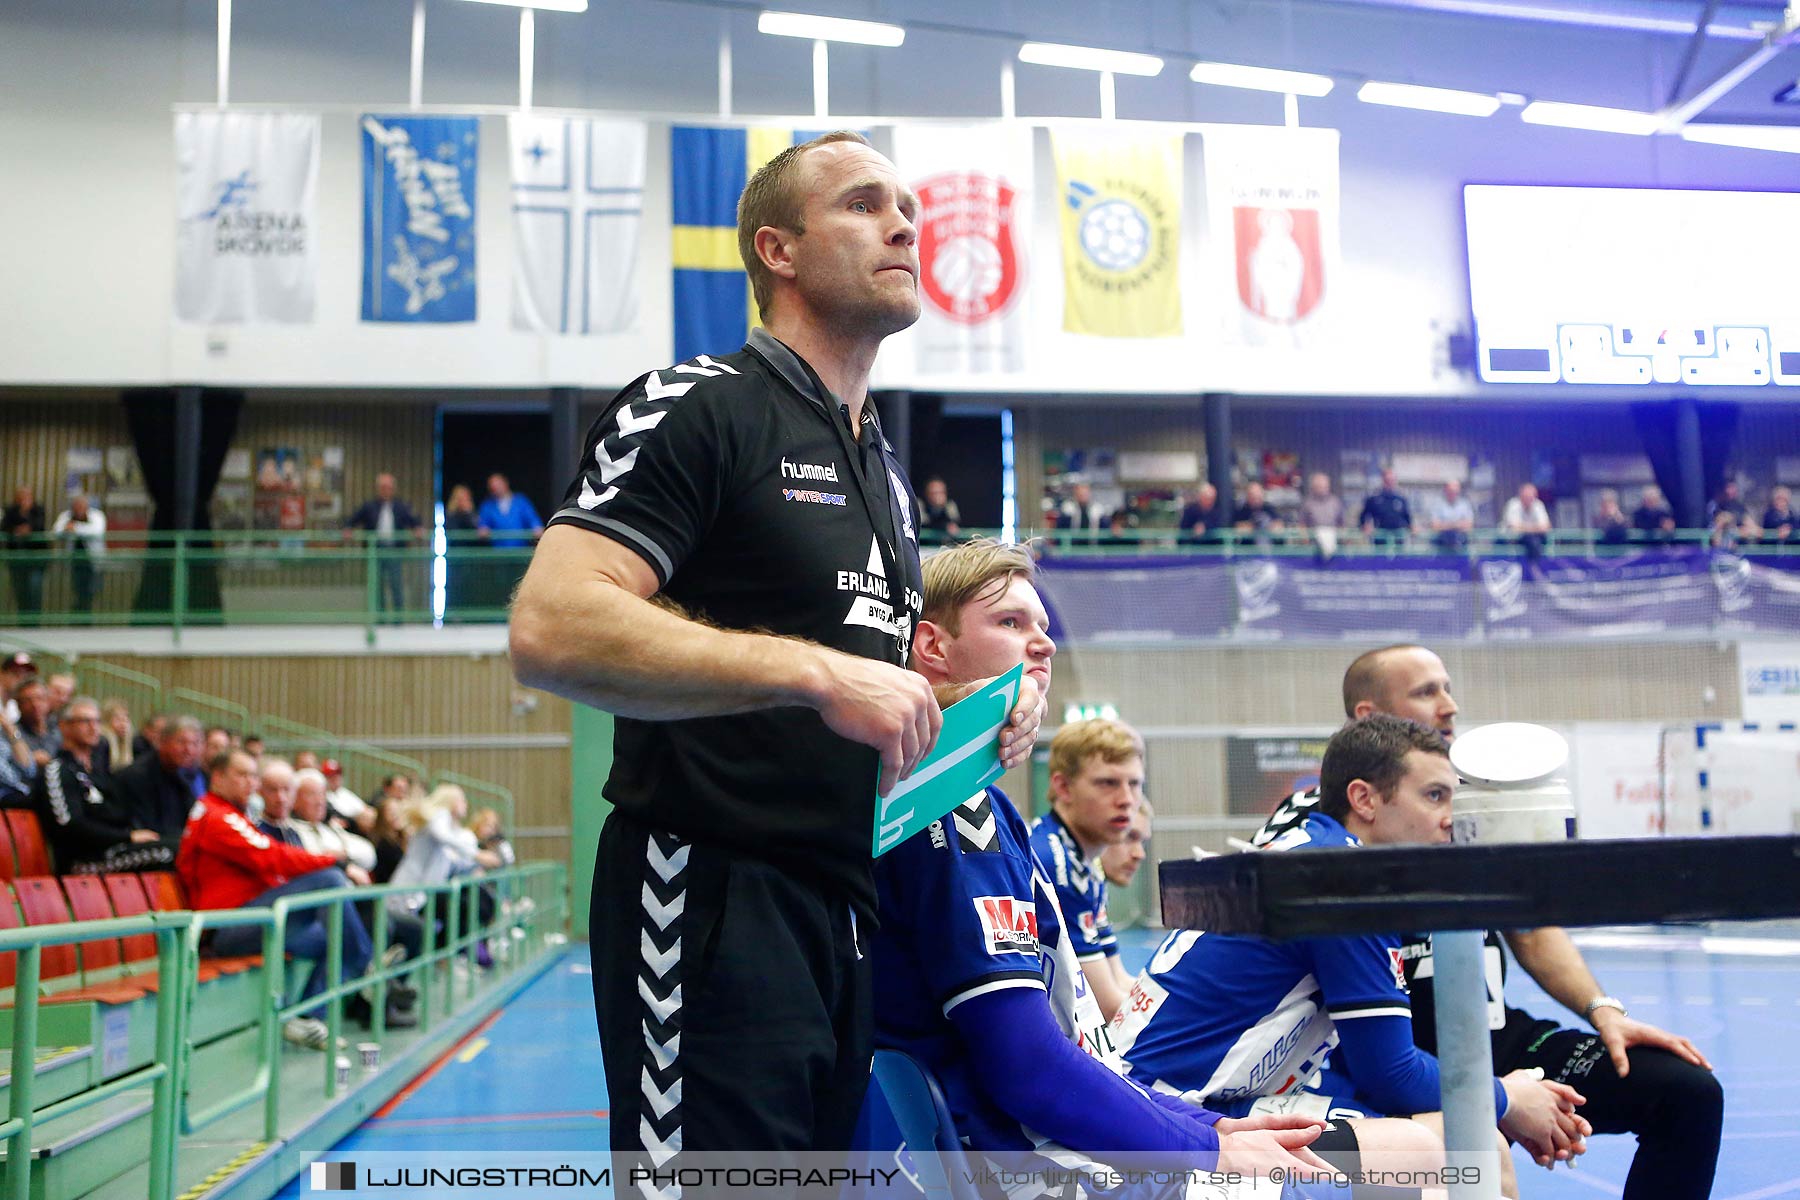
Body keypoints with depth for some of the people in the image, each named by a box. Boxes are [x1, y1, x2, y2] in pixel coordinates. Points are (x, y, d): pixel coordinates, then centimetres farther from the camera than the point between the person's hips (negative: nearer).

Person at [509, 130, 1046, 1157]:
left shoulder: (889, 467, 19)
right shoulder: (698, 407, -9)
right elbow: (552, 629, -23)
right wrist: (816, 671, -26)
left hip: (851, 910, 9)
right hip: (716, 903, -8)